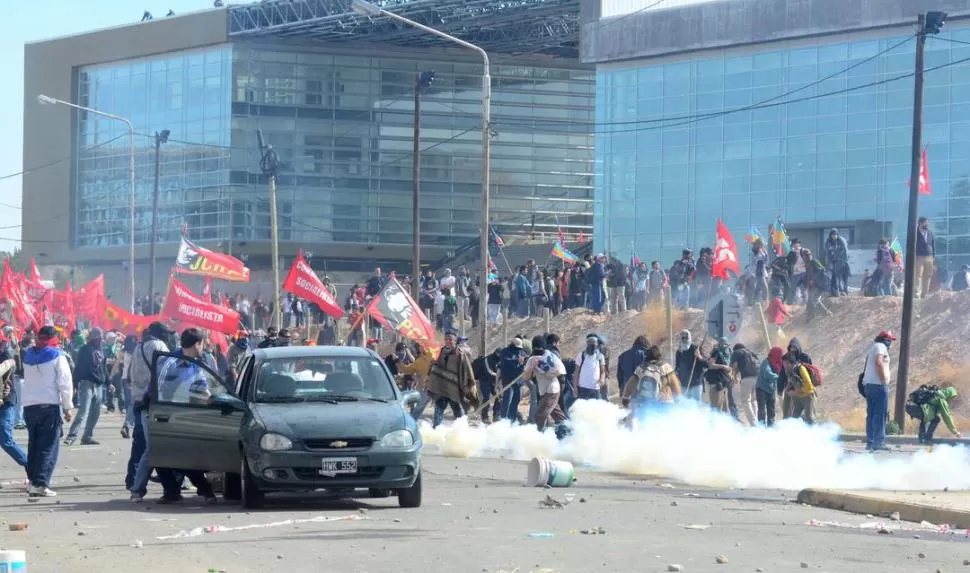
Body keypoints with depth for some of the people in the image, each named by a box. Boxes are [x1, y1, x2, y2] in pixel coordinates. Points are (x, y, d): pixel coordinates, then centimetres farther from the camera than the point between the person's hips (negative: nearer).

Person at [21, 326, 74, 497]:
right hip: (50, 406, -6)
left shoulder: (28, 355, 13)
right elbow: (65, 383, -8)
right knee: (49, 446, -5)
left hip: (29, 406, 6)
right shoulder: (57, 357, -5)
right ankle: (40, 483, -14)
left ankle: (32, 480, 15)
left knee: (33, 444, 15)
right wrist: (68, 407, -2)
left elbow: (28, 379, 18)